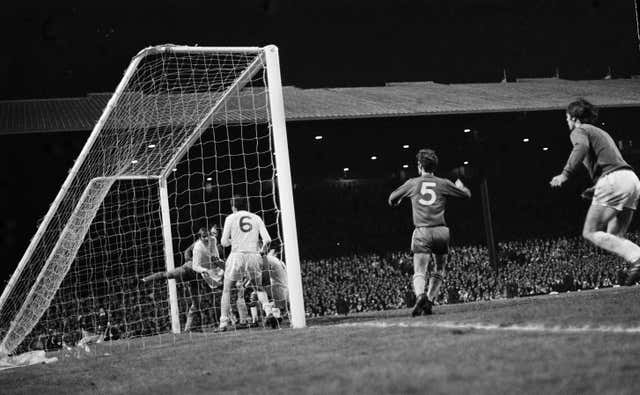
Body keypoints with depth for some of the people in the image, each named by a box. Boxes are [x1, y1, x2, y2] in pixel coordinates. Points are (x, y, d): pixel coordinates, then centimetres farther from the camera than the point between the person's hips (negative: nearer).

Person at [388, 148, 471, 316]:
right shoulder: (443, 184, 6)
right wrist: (460, 186, 39)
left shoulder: (413, 183, 6)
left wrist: (395, 202, 43)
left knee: (419, 272, -7)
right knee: (439, 272, 17)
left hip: (422, 232, -1)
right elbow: (467, 194, 16)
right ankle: (430, 300, 5)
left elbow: (392, 198, 19)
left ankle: (420, 296, -35)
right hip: (441, 231, 1)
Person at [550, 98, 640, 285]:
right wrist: (595, 190, 39)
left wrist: (565, 174, -23)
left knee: (591, 233, -4)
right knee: (615, 237, 11)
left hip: (612, 181, -8)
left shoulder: (579, 131, 7)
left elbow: (582, 147, -19)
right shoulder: (601, 133, 34)